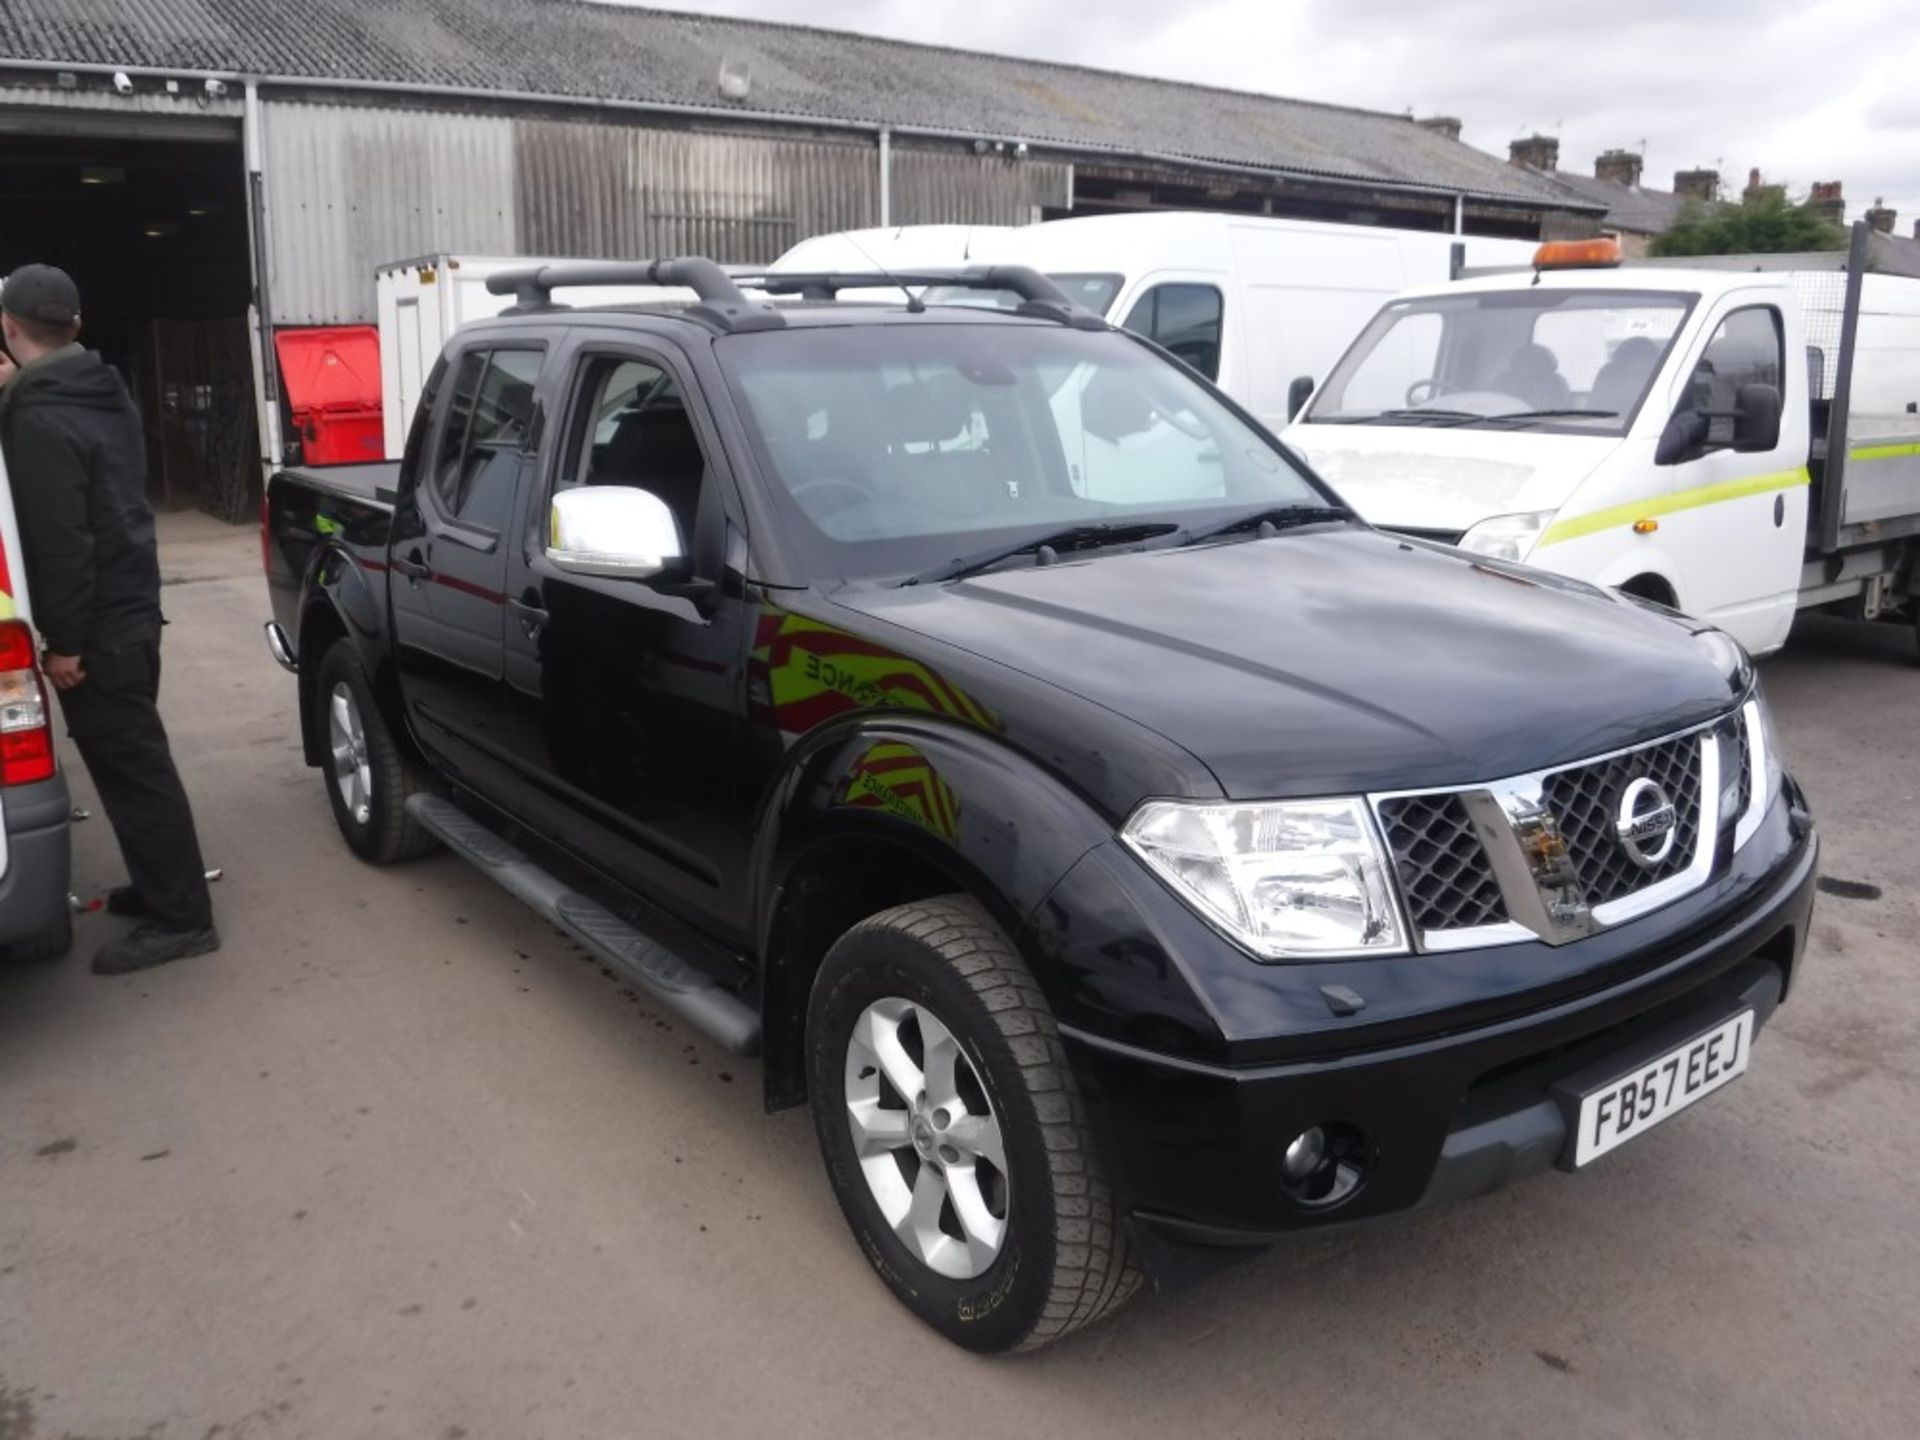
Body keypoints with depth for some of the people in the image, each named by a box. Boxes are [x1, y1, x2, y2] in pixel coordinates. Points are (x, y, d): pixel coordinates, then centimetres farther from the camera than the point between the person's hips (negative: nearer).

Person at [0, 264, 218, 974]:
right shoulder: (102, 390, 9)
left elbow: (59, 538, -23)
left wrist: (64, 639, -18)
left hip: (98, 620, -10)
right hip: (130, 604, 10)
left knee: (128, 762, -5)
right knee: (133, 755, 17)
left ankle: (179, 917, 1)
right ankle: (161, 886, 28)